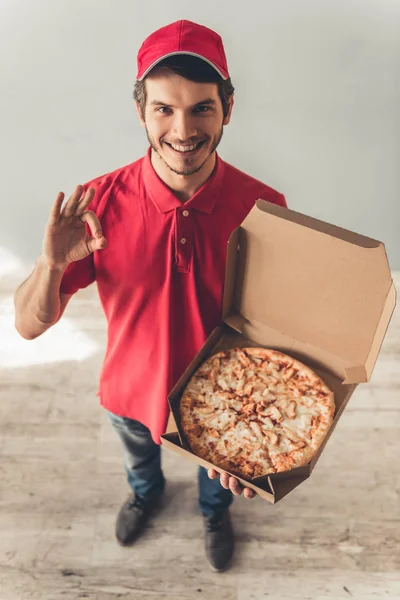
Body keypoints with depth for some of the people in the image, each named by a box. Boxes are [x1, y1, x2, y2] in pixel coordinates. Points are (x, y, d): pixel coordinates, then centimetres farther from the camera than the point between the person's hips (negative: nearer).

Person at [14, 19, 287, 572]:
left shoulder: (263, 209, -26)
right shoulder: (100, 203, -26)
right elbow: (30, 325, -22)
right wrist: (52, 264, -43)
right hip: (133, 388, 1)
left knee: (219, 468, 32)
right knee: (139, 457, 34)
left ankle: (215, 512, 69)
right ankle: (146, 494, 72)